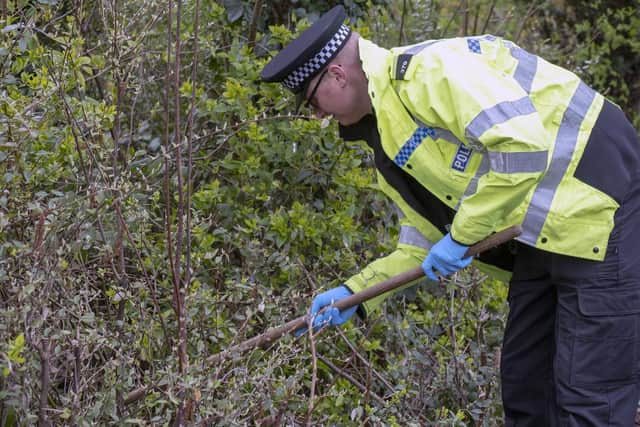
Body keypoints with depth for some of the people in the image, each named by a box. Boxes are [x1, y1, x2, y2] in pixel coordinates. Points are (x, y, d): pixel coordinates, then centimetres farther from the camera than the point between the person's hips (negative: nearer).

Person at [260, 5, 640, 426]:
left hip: (602, 217, -10)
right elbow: (426, 241, 18)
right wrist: (356, 292, 10)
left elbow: (525, 148, -28)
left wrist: (462, 234, -18)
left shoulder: (428, 70, -19)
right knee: (524, 383, 16)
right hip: (544, 236, 10)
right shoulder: (390, 139, 12)